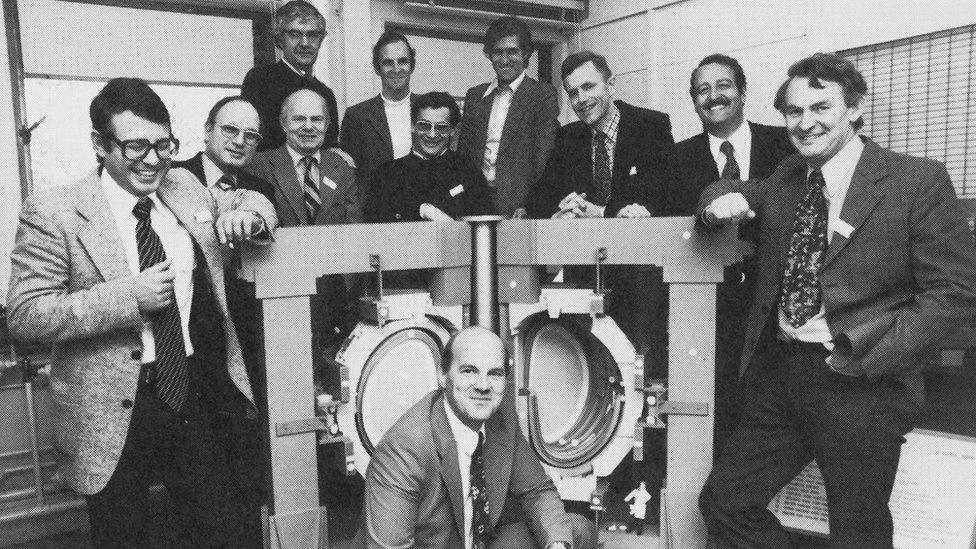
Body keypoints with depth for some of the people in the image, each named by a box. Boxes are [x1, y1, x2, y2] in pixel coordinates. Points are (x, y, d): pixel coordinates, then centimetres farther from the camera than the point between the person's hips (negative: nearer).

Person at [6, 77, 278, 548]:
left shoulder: (183, 188, 4)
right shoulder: (52, 213, -10)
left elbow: (250, 202, 19)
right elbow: (22, 315, -14)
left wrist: (245, 213, -5)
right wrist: (128, 297, -23)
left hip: (195, 395, 4)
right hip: (114, 415, -4)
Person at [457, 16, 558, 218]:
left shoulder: (543, 94, 2)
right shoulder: (474, 95, 16)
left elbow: (544, 157, -5)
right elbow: (463, 152, 16)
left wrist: (529, 207, -16)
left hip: (518, 204, -3)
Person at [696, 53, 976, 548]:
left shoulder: (918, 181, -7)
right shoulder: (784, 179, 9)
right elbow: (735, 191, 25)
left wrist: (864, 353, -17)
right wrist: (723, 200, 0)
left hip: (859, 384, -5)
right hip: (777, 374, 5)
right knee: (723, 504, 9)